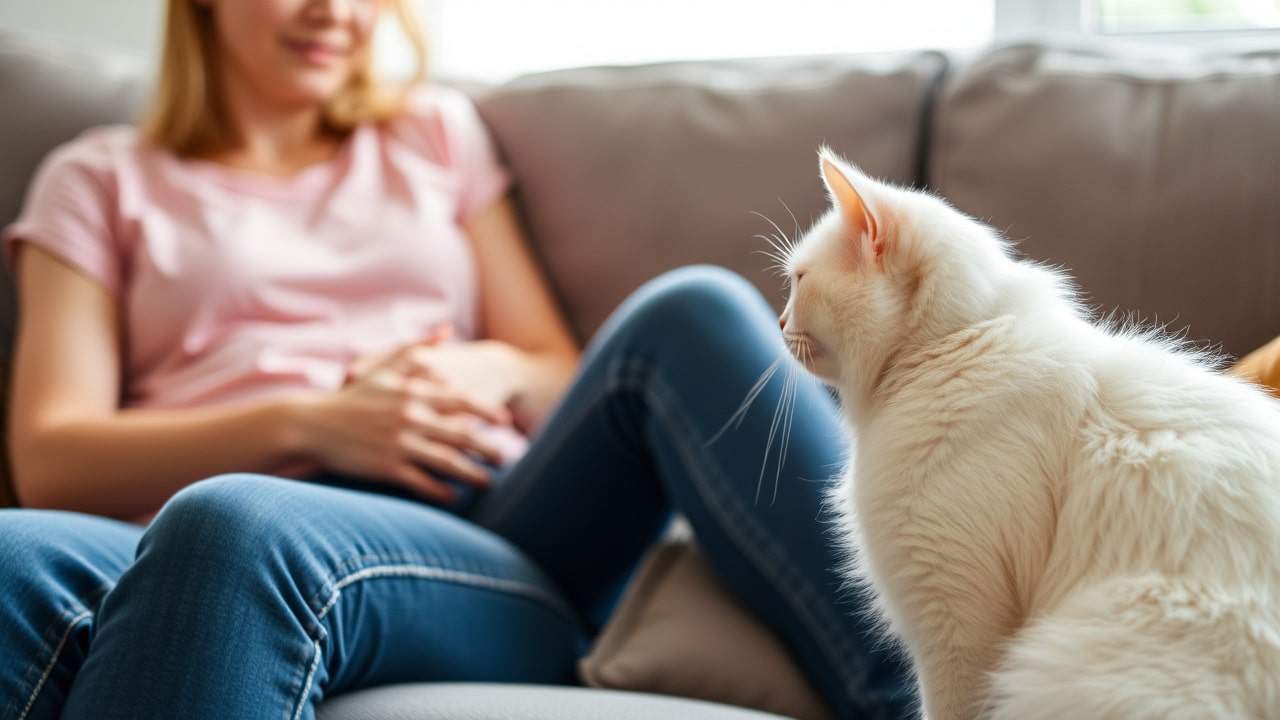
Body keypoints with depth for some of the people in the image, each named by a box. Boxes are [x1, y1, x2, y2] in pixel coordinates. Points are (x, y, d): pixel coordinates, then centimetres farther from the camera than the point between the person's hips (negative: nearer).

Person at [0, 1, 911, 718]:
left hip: (480, 531, 2)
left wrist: (490, 372, -2)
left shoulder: (437, 133, 27)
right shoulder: (101, 181, 21)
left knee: (688, 312, -29)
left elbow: (562, 378, 23)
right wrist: (303, 422, -7)